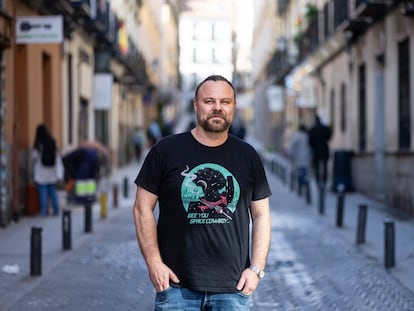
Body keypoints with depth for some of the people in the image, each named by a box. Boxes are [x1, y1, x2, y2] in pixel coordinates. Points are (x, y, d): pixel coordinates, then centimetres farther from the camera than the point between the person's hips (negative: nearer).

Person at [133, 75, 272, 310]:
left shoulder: (248, 156, 8)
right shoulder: (166, 151, 1)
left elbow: (261, 215, 11)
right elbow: (143, 208, 2)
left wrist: (257, 268, 1)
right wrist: (154, 262, -6)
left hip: (233, 289, 2)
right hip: (176, 284, -2)